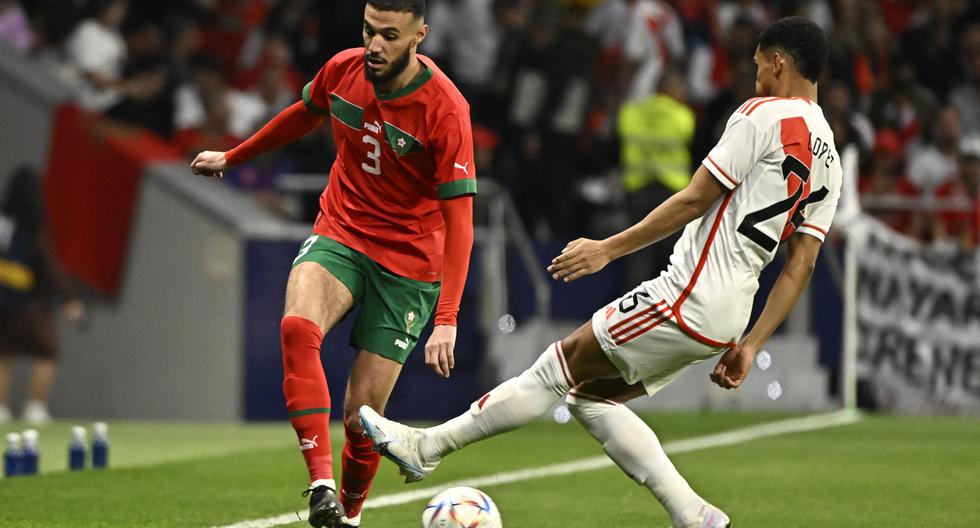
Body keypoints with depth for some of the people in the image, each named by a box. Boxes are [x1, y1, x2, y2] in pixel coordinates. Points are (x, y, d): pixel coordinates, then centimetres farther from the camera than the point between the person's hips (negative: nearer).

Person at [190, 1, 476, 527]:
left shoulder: (444, 109, -20)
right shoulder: (342, 70, -6)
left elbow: (459, 217, -20)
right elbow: (304, 114, 19)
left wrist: (447, 319, -28)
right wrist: (232, 157, 31)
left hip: (409, 262, -3)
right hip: (340, 233, 3)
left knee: (361, 415, -4)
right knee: (297, 326, -31)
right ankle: (320, 483, -35)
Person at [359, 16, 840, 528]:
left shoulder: (764, 116, -10)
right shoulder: (828, 161, 15)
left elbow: (694, 201, -13)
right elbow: (801, 266, 13)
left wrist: (608, 249, -7)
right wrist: (750, 346, 14)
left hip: (688, 298, -8)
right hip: (726, 321, 8)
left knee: (558, 367, 1)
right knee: (590, 397, 15)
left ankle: (427, 446, 7)